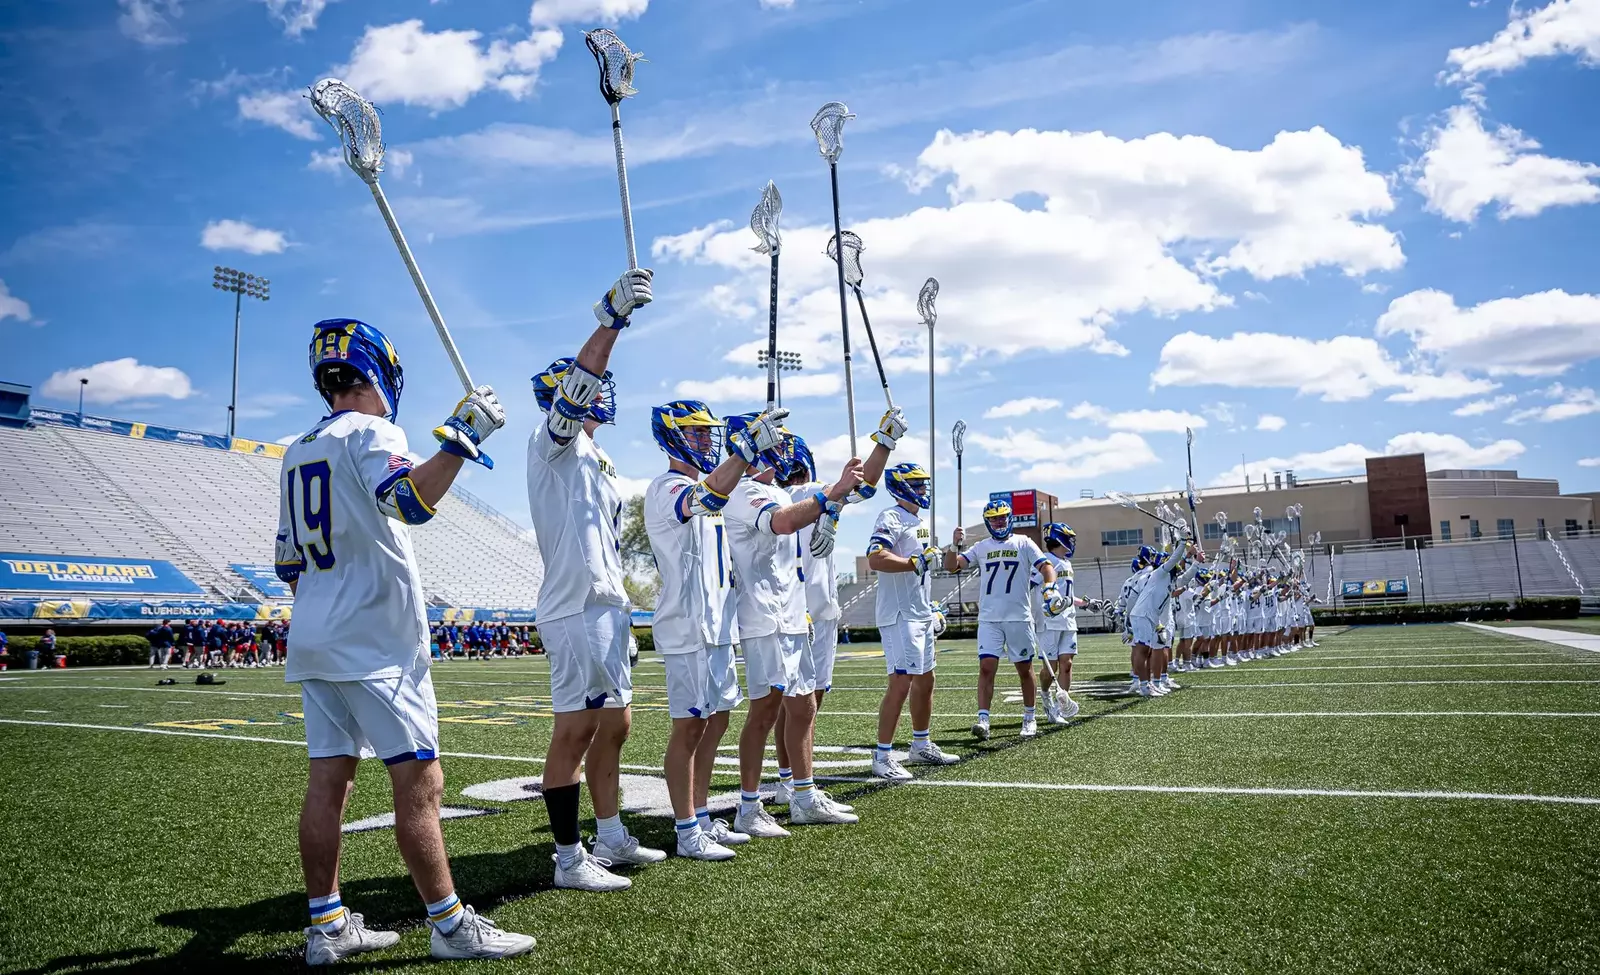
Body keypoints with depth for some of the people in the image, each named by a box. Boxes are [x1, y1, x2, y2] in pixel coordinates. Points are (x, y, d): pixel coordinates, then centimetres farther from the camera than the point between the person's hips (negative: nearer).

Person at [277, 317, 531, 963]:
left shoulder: (297, 453, 17)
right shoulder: (370, 433, -8)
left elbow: (288, 563, 21)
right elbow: (410, 501, -30)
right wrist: (461, 437, -25)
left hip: (314, 642, 9)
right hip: (376, 643, -9)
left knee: (328, 780, 9)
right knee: (418, 781, -4)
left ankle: (327, 927, 15)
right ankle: (450, 926, 2)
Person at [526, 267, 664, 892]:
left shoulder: (597, 465, 22)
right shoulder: (552, 443, -4)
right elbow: (575, 384, -23)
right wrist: (612, 317, -33)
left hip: (607, 606, 9)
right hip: (574, 611, -9)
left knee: (614, 725, 14)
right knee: (575, 730, -5)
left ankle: (610, 838, 26)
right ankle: (568, 859, 3)